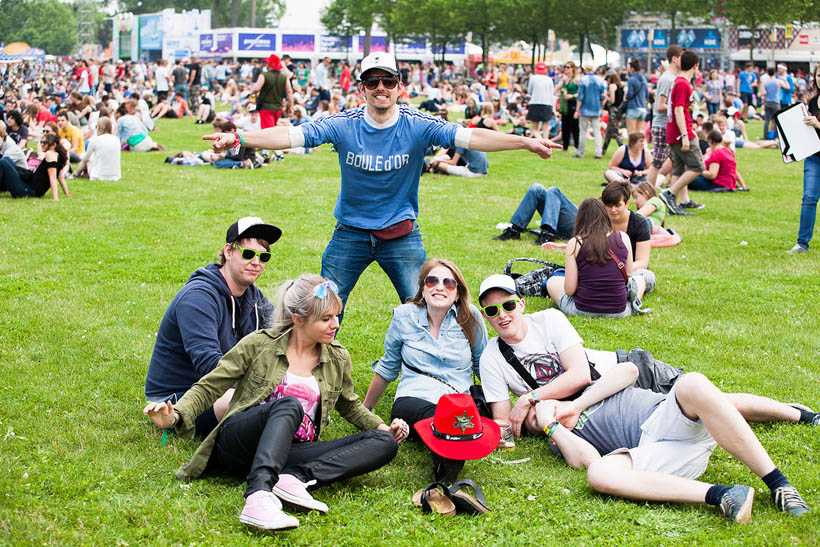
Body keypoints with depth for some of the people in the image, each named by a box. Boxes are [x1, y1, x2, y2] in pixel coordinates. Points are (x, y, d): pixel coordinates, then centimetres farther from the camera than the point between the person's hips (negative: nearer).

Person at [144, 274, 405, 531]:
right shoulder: (259, 345, 2)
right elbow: (208, 387, 3)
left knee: (385, 443, -17)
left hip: (292, 453, 4)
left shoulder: (338, 358, 14)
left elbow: (349, 405, 31)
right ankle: (258, 495, -59)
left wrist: (384, 427, 12)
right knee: (289, 405, -37)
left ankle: (295, 477, -35)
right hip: (237, 442, -4)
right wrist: (175, 416, -16)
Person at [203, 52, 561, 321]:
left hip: (402, 233, -1)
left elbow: (470, 137, -18)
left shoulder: (417, 126, -11)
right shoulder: (343, 125, -11)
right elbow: (292, 136, -17)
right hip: (351, 232, 1)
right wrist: (238, 138, -29)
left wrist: (527, 143, -28)